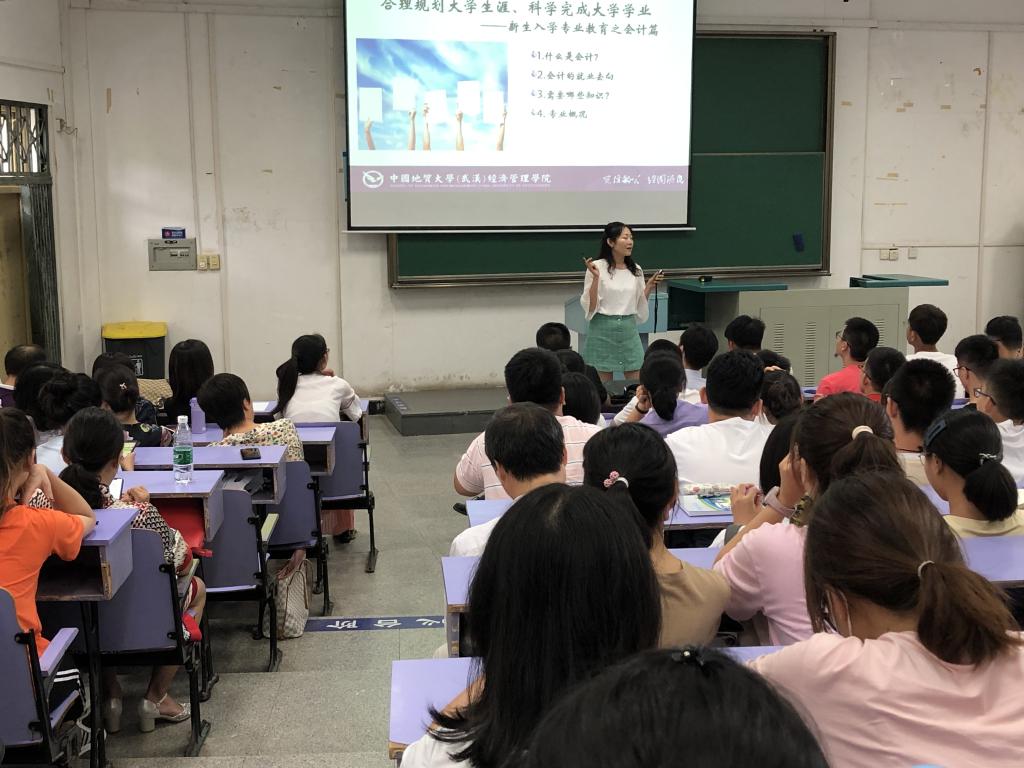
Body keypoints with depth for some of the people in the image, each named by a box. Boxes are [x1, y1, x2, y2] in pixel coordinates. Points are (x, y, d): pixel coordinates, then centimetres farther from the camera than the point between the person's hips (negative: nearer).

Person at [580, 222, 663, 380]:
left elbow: (639, 306, 13)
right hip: (603, 330, -4)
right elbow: (589, 307, -11)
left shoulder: (636, 270, 6)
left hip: (629, 330, 4)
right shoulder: (597, 267, -9)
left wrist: (649, 287, -1)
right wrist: (595, 278, -21)